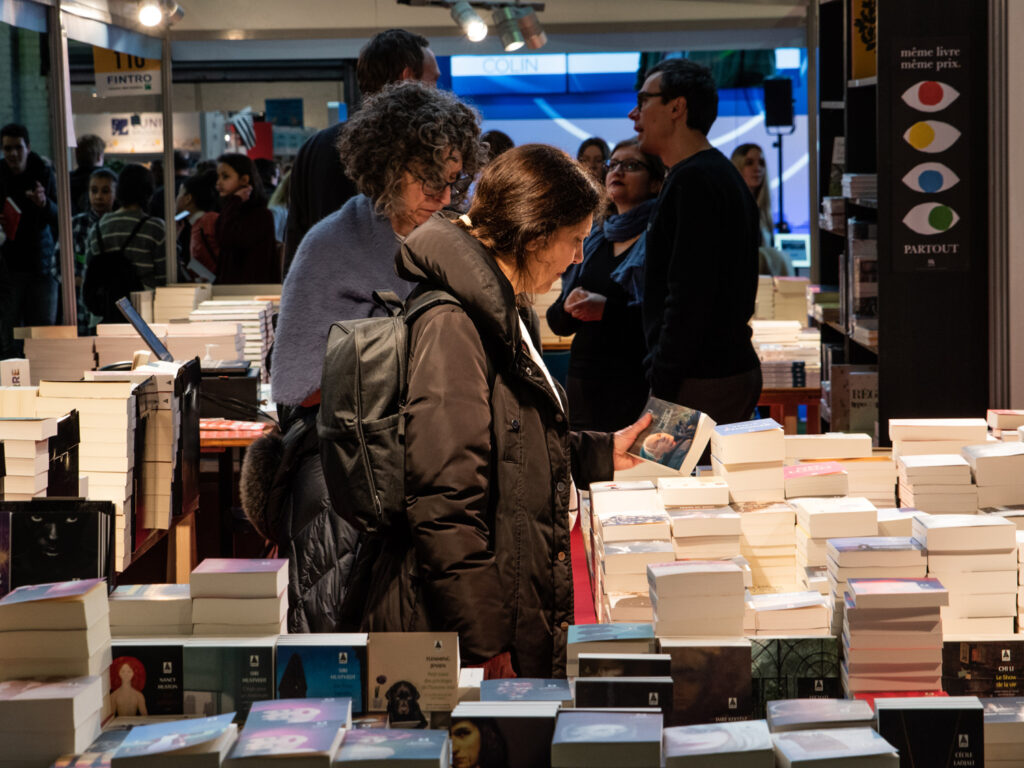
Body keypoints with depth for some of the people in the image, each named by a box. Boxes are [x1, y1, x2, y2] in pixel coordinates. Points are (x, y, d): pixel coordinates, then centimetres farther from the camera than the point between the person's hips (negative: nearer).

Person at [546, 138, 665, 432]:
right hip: (583, 383, 6)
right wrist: (569, 306, -3)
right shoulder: (592, 241, 17)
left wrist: (608, 310, -18)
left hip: (637, 386, -6)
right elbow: (557, 322, 18)